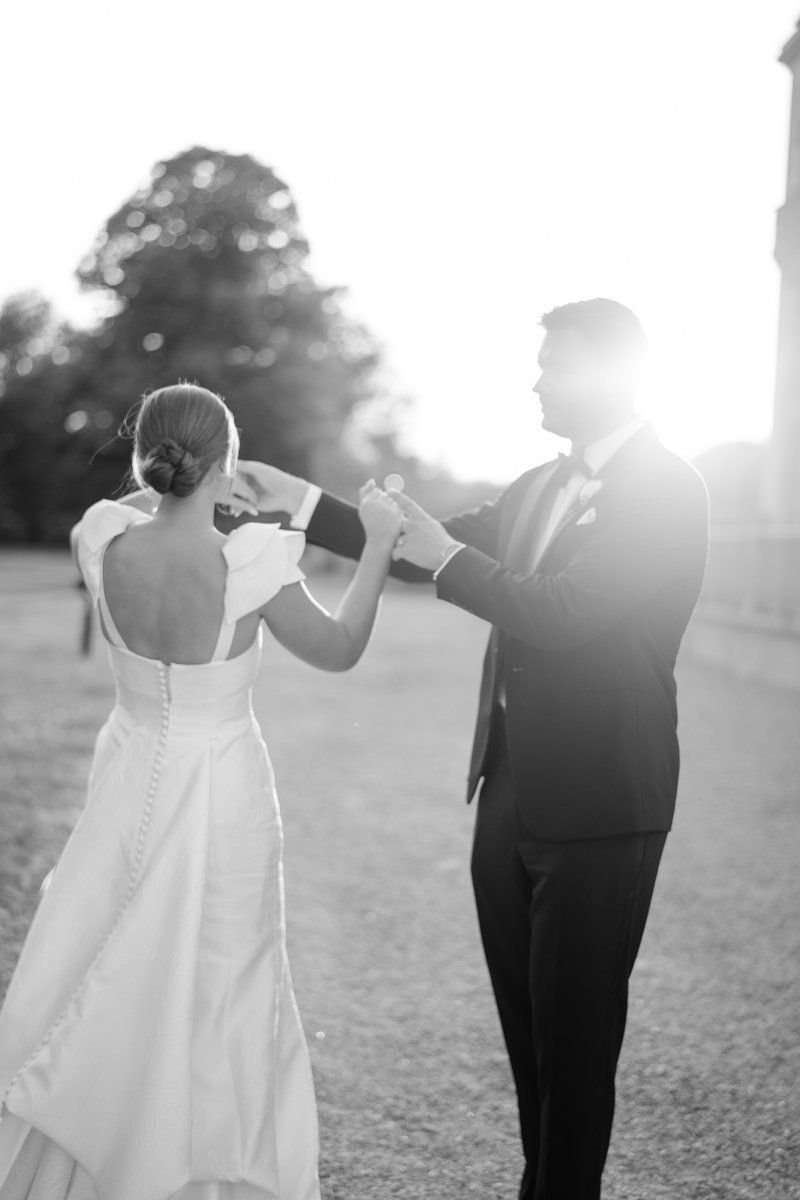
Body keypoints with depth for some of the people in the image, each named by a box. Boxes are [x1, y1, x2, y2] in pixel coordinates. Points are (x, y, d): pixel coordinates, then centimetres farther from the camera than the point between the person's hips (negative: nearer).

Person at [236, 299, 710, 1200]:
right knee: (525, 1022, 16)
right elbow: (428, 549, 12)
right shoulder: (544, 486, 12)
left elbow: (565, 610, -22)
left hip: (597, 805, -8)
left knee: (575, 1032, 4)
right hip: (511, 790, 8)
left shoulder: (668, 490, -13)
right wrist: (302, 503, 6)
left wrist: (446, 556, -15)